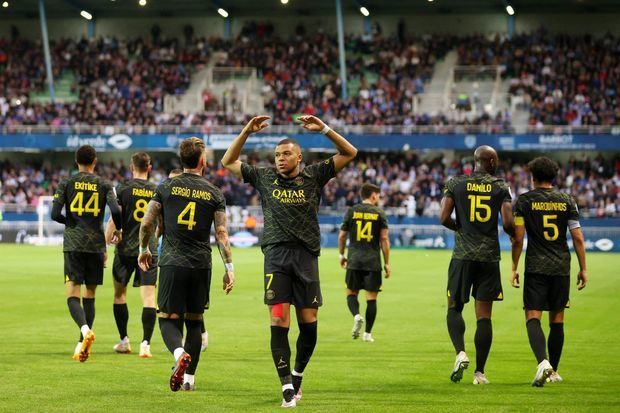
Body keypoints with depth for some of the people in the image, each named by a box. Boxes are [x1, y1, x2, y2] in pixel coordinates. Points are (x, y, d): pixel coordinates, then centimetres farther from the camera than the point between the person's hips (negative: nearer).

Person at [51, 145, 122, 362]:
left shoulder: (66, 183, 3)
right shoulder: (104, 185, 4)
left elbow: (55, 214, -3)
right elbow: (116, 210, -9)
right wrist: (118, 230, 11)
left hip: (73, 245, -1)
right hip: (96, 245, 1)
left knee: (72, 293, -6)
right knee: (89, 295, 11)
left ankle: (85, 329, -33)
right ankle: (82, 344, 12)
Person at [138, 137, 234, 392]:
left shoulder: (166, 187, 2)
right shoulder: (214, 193, 3)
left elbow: (146, 223, 3)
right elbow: (221, 233, -1)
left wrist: (144, 250, 20)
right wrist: (229, 268, 3)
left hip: (172, 263, -1)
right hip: (201, 266, 1)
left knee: (169, 319, 1)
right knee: (195, 321, 13)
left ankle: (180, 354, -30)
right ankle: (189, 378, 14)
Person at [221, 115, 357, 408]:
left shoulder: (314, 176, 9)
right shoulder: (264, 178, 12)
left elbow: (349, 154, 7)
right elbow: (228, 162, 16)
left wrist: (324, 129, -4)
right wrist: (246, 132, 6)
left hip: (306, 255, 0)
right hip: (276, 255, 0)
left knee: (309, 324, 1)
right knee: (278, 322, -10)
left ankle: (297, 375, 25)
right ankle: (287, 387, -9)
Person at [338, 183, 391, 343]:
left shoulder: (351, 211, 5)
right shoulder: (380, 213, 1)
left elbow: (342, 235, 8)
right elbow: (384, 239, -2)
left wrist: (341, 255, 23)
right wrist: (387, 263, 3)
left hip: (354, 260, 1)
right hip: (373, 262, -1)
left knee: (351, 292, 12)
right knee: (371, 297, 4)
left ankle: (356, 315, -17)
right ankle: (367, 333, 4)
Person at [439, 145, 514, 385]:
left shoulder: (455, 184, 3)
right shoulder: (501, 187, 2)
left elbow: (444, 218, -6)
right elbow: (508, 223, -8)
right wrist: (515, 235, 15)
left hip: (463, 256, 0)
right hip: (490, 257, 0)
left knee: (454, 309, 11)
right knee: (484, 316, 4)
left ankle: (461, 353, -13)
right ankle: (479, 372, 3)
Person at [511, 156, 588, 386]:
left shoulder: (524, 201, -1)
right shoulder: (567, 201, 5)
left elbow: (518, 238, -5)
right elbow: (578, 238, 3)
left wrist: (514, 268, 3)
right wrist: (583, 269, 10)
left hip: (535, 267, -3)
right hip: (561, 268, 3)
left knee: (533, 317, -6)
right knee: (557, 319, 12)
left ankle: (543, 362, -29)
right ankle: (553, 372, 18)